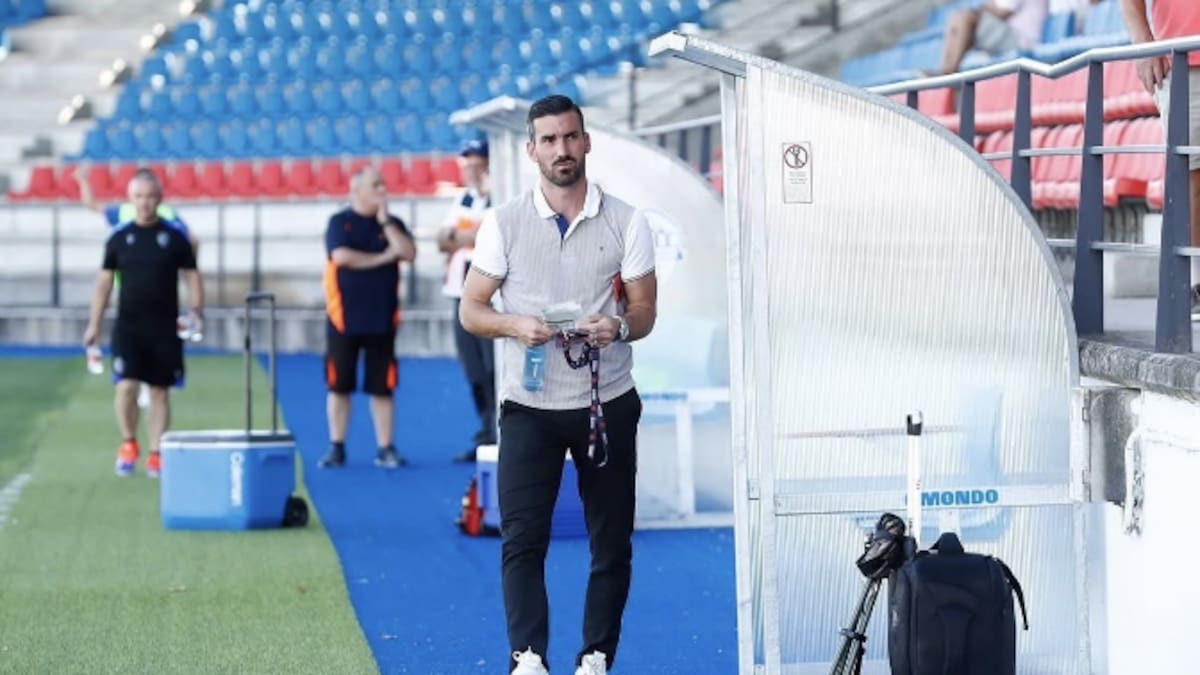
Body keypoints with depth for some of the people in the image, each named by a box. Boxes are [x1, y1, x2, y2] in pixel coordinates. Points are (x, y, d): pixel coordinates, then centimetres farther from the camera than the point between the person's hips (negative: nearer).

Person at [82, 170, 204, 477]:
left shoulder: (174, 235, 1)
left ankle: (155, 454, 13)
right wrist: (94, 324, 5)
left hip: (165, 326, 0)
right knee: (126, 386, -13)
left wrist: (196, 309, -11)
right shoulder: (119, 237, 3)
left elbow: (192, 275, 6)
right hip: (128, 324, 0)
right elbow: (105, 280, 9)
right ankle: (128, 444, 9)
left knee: (159, 391, 5)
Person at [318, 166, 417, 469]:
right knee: (338, 385, 2)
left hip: (382, 317, 2)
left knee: (382, 386, 3)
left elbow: (408, 253, -7)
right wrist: (384, 257, -8)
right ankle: (337, 447, 10)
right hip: (344, 316, -2)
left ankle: (386, 448, 7)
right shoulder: (339, 222, 0)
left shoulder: (392, 223, 8)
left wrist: (385, 221, -9)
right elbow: (342, 256, -16)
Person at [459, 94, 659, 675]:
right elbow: (470, 310, 3)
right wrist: (515, 325, -17)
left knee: (612, 542, 3)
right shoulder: (503, 224, 1)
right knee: (522, 537, -10)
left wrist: (619, 327, -20)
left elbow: (644, 311, 3)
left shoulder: (626, 223, 2)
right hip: (529, 406, -1)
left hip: (606, 404, 1)